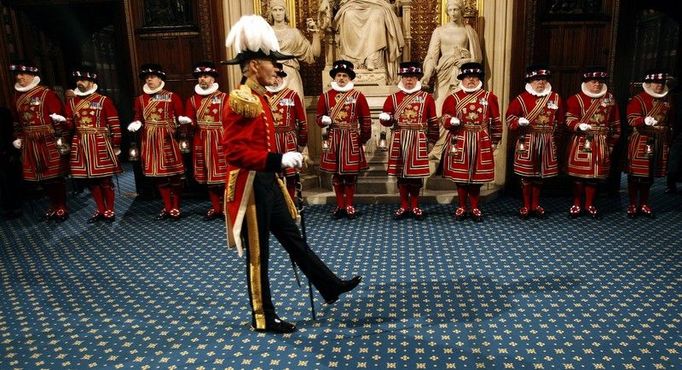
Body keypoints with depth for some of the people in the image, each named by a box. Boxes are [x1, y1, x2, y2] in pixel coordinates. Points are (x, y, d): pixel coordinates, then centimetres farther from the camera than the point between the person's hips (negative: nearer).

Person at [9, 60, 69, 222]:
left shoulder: (46, 93, -8)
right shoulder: (17, 96, 12)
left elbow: (59, 118, -11)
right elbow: (17, 120, 20)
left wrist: (62, 139, -15)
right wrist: (18, 138, 17)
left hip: (49, 142, -6)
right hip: (30, 144, 6)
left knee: (55, 175, 1)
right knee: (41, 177, 11)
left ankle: (61, 208, 12)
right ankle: (54, 206, 25)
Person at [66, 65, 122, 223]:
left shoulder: (104, 100, -3)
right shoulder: (72, 102, 11)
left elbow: (115, 124, -4)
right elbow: (68, 124, 13)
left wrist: (116, 146, -6)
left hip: (101, 145, -5)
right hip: (81, 146, 5)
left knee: (105, 179, 1)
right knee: (90, 180, 10)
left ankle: (109, 211, 13)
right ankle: (101, 210, 22)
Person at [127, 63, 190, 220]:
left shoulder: (172, 96, 0)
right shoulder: (140, 99, 12)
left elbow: (180, 116, -1)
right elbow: (139, 118, 13)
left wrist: (183, 119, -23)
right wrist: (136, 124, -9)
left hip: (168, 139, -4)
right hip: (150, 141, 4)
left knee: (174, 174, 0)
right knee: (158, 174, 8)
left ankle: (176, 208, 12)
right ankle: (168, 207, 19)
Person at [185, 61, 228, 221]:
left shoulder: (223, 97, 0)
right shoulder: (192, 100, 10)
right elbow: (191, 122, 6)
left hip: (219, 141, -4)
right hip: (201, 142, 4)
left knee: (222, 174, -2)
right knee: (207, 176, 9)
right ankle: (216, 208, 20)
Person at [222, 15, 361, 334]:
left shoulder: (259, 98, 12)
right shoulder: (241, 101, -18)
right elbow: (236, 152, -26)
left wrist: (281, 161, 13)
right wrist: (278, 160, -29)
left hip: (268, 183, 10)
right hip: (251, 186, -9)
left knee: (293, 239, 18)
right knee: (257, 254, 4)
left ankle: (331, 287, 31)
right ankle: (263, 319, 21)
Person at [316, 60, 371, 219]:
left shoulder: (358, 96, 1)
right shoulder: (325, 96, 5)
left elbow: (365, 120, 3)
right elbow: (319, 117, 9)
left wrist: (364, 140, 1)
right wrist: (324, 120, -14)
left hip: (352, 140, -1)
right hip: (333, 139, 2)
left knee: (350, 174, 3)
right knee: (335, 174, 6)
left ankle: (349, 206, 15)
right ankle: (340, 206, 18)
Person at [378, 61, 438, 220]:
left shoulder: (427, 97, 4)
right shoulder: (393, 98, 5)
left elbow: (433, 121, 5)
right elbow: (386, 119, 6)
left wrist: (431, 141, 3)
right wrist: (385, 118, -17)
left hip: (419, 141, -1)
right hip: (399, 140, 1)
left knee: (416, 173, 3)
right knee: (401, 173, 5)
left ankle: (415, 206, 17)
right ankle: (404, 206, 17)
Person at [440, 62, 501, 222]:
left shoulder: (489, 97, 6)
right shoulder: (453, 97, 3)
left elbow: (495, 121, 8)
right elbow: (445, 118, -1)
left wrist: (494, 141, 6)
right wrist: (452, 121, -23)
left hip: (481, 143, 1)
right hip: (459, 142, -1)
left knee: (478, 175, 6)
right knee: (460, 175, 4)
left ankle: (475, 208, 18)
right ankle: (461, 207, 18)